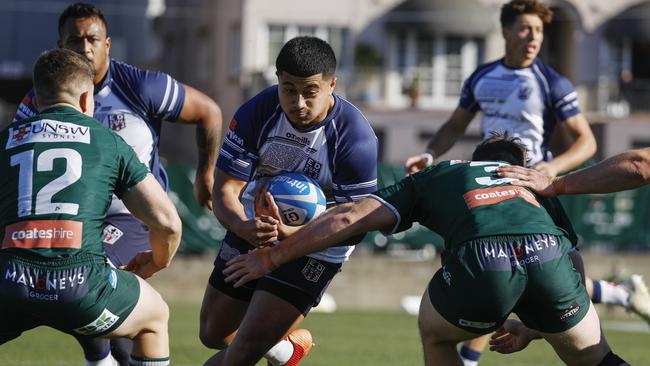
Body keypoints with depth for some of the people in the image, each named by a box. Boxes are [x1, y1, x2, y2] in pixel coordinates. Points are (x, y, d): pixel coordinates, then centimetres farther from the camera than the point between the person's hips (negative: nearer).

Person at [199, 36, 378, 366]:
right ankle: (292, 339, 43)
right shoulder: (257, 112, -18)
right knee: (214, 335, 16)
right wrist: (243, 227, -40)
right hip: (252, 230, 4)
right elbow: (225, 189, -16)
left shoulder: (356, 139, -26)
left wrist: (290, 233, -41)